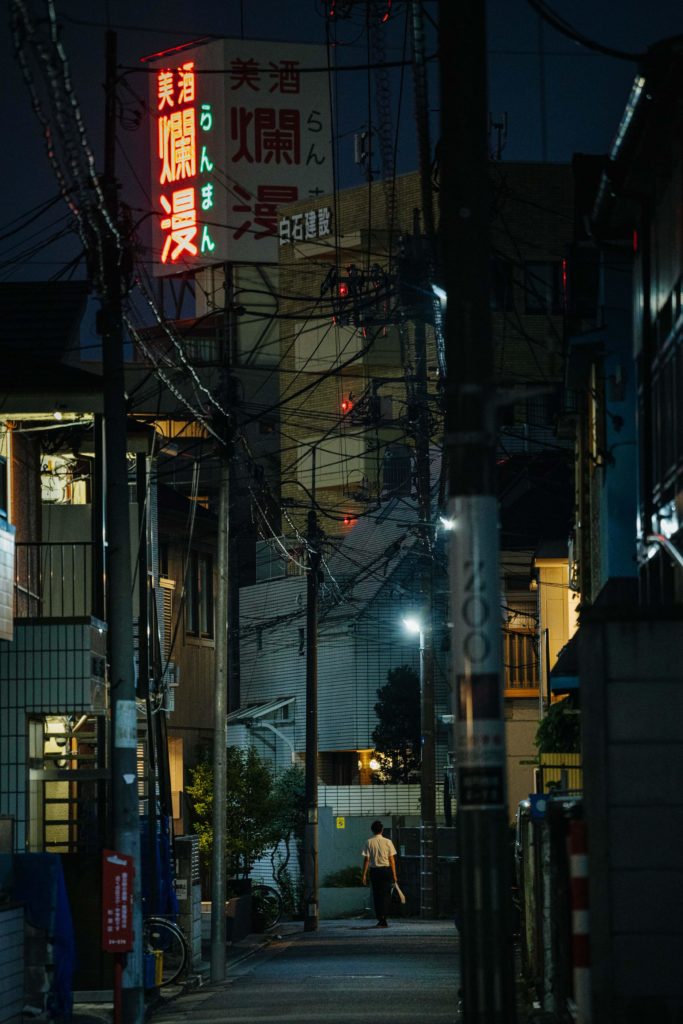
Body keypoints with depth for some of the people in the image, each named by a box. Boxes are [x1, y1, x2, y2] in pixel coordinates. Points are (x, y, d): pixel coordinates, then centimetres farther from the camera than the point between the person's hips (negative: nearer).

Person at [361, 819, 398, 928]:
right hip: (386, 870, 0)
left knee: (376, 895, 8)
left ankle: (380, 919, 7)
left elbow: (366, 859, -4)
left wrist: (364, 875, 0)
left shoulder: (369, 842, -3)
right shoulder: (387, 842, -3)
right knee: (386, 894, 4)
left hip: (374, 871, 1)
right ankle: (383, 919, -4)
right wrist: (394, 874, 4)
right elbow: (392, 859, -2)